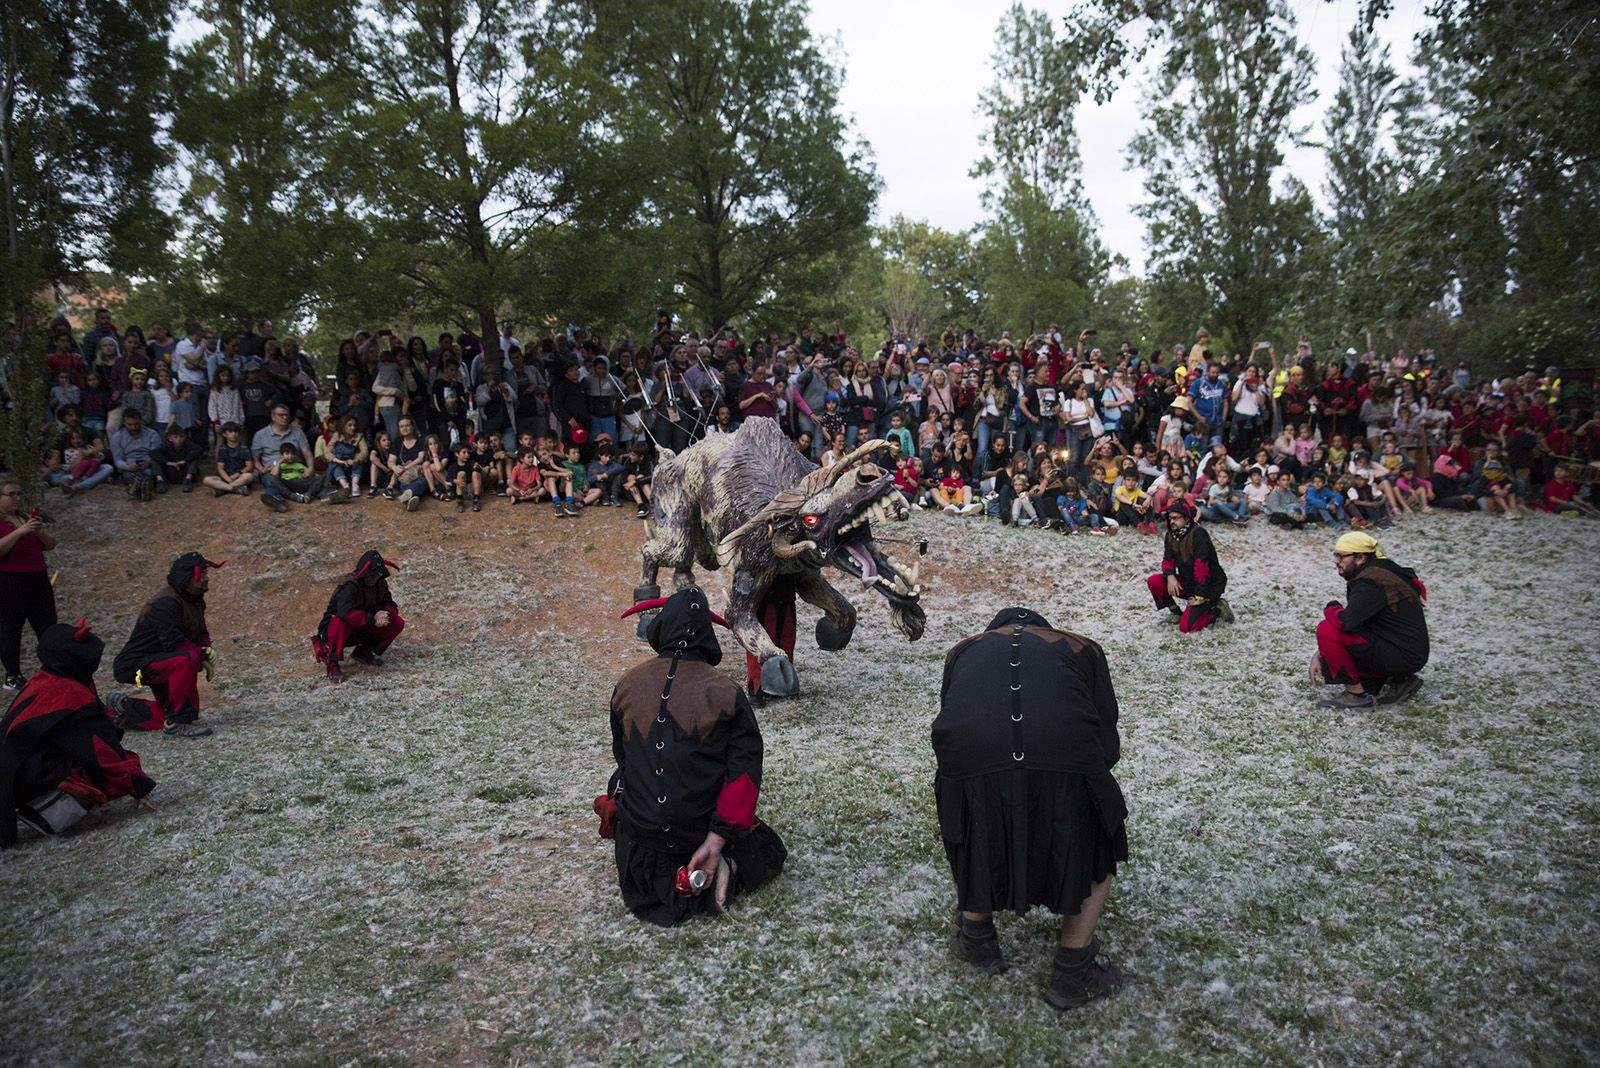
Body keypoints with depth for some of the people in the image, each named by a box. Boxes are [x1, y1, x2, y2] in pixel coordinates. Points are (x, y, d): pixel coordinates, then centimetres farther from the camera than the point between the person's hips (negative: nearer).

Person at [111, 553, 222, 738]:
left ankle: (125, 709, 31)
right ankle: (178, 721, -27)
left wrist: (206, 651, -5)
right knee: (187, 660, -37)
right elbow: (174, 643, -32)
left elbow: (201, 633, 16)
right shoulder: (166, 603, -24)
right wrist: (204, 654, -19)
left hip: (159, 662, 10)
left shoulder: (194, 601, 5)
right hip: (135, 666, -10)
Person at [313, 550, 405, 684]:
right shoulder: (349, 585, -26)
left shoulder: (380, 583, -3)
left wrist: (383, 613, -22)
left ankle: (364, 652, 7)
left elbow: (390, 603, 2)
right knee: (341, 622, -41)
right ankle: (332, 664, -24)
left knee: (398, 623, -9)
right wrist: (373, 619, -38)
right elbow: (346, 612, -41)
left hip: (364, 630, 6)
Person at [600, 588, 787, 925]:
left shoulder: (626, 686, -5)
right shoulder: (726, 694, -15)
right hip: (699, 831, -1)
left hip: (639, 831, 1)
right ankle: (720, 872, -7)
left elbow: (622, 758, 9)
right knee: (769, 852, 25)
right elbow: (743, 774, -19)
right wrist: (715, 842, -18)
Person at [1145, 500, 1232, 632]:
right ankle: (1175, 612, 6)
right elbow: (1168, 559, 0)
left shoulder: (1198, 534, -24)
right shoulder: (1171, 534, 1)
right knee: (1153, 581, -15)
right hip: (1186, 582, 7)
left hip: (1209, 586, -7)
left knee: (1186, 627, -19)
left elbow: (1201, 566, -27)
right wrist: (1170, 576, -23)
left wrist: (1199, 596, -27)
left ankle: (1217, 610, 5)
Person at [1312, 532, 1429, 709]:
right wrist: (1320, 654, 8)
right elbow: (1354, 621, 14)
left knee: (1327, 630, -19)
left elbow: (1346, 622, -35)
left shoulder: (1370, 583, -21)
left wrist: (1331, 609, -10)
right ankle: (1400, 679, 16)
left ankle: (1356, 693, -8)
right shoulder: (1375, 572, 11)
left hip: (1404, 657, -10)